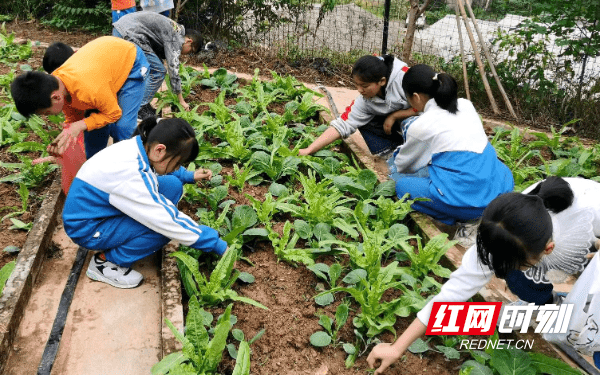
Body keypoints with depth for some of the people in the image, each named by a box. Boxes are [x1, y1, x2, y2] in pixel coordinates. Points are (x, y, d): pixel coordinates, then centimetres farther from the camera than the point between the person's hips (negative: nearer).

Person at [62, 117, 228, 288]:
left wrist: (189, 176, 0)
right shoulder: (129, 175, -36)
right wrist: (218, 245, -26)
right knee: (165, 226, -25)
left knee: (173, 185, -2)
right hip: (86, 229, -9)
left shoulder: (142, 146, -11)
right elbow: (168, 220, -32)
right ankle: (105, 261, -6)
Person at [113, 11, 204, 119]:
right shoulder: (176, 38, -8)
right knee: (158, 72, -5)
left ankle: (143, 104, 23)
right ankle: (138, 109, -1)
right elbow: (173, 68, -11)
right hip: (128, 34, -10)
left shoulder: (174, 29, 22)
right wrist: (181, 100, -5)